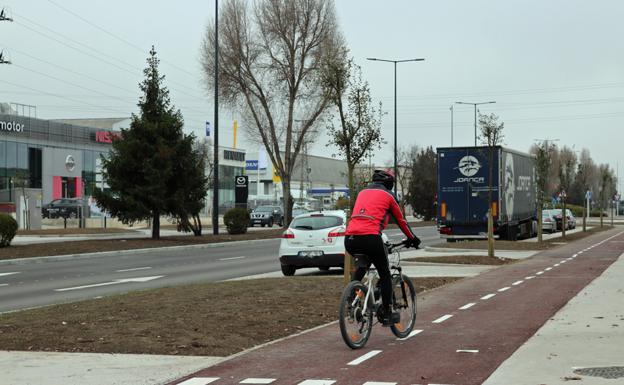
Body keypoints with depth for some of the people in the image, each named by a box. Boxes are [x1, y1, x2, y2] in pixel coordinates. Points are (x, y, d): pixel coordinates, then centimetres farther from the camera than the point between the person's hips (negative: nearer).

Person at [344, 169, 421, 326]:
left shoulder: (362, 192, 28)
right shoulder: (388, 195, 13)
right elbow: (401, 220, 21)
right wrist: (412, 239, 36)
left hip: (350, 239, 5)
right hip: (370, 238, -5)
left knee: (362, 266, 34)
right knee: (385, 275, 13)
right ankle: (386, 314, 14)